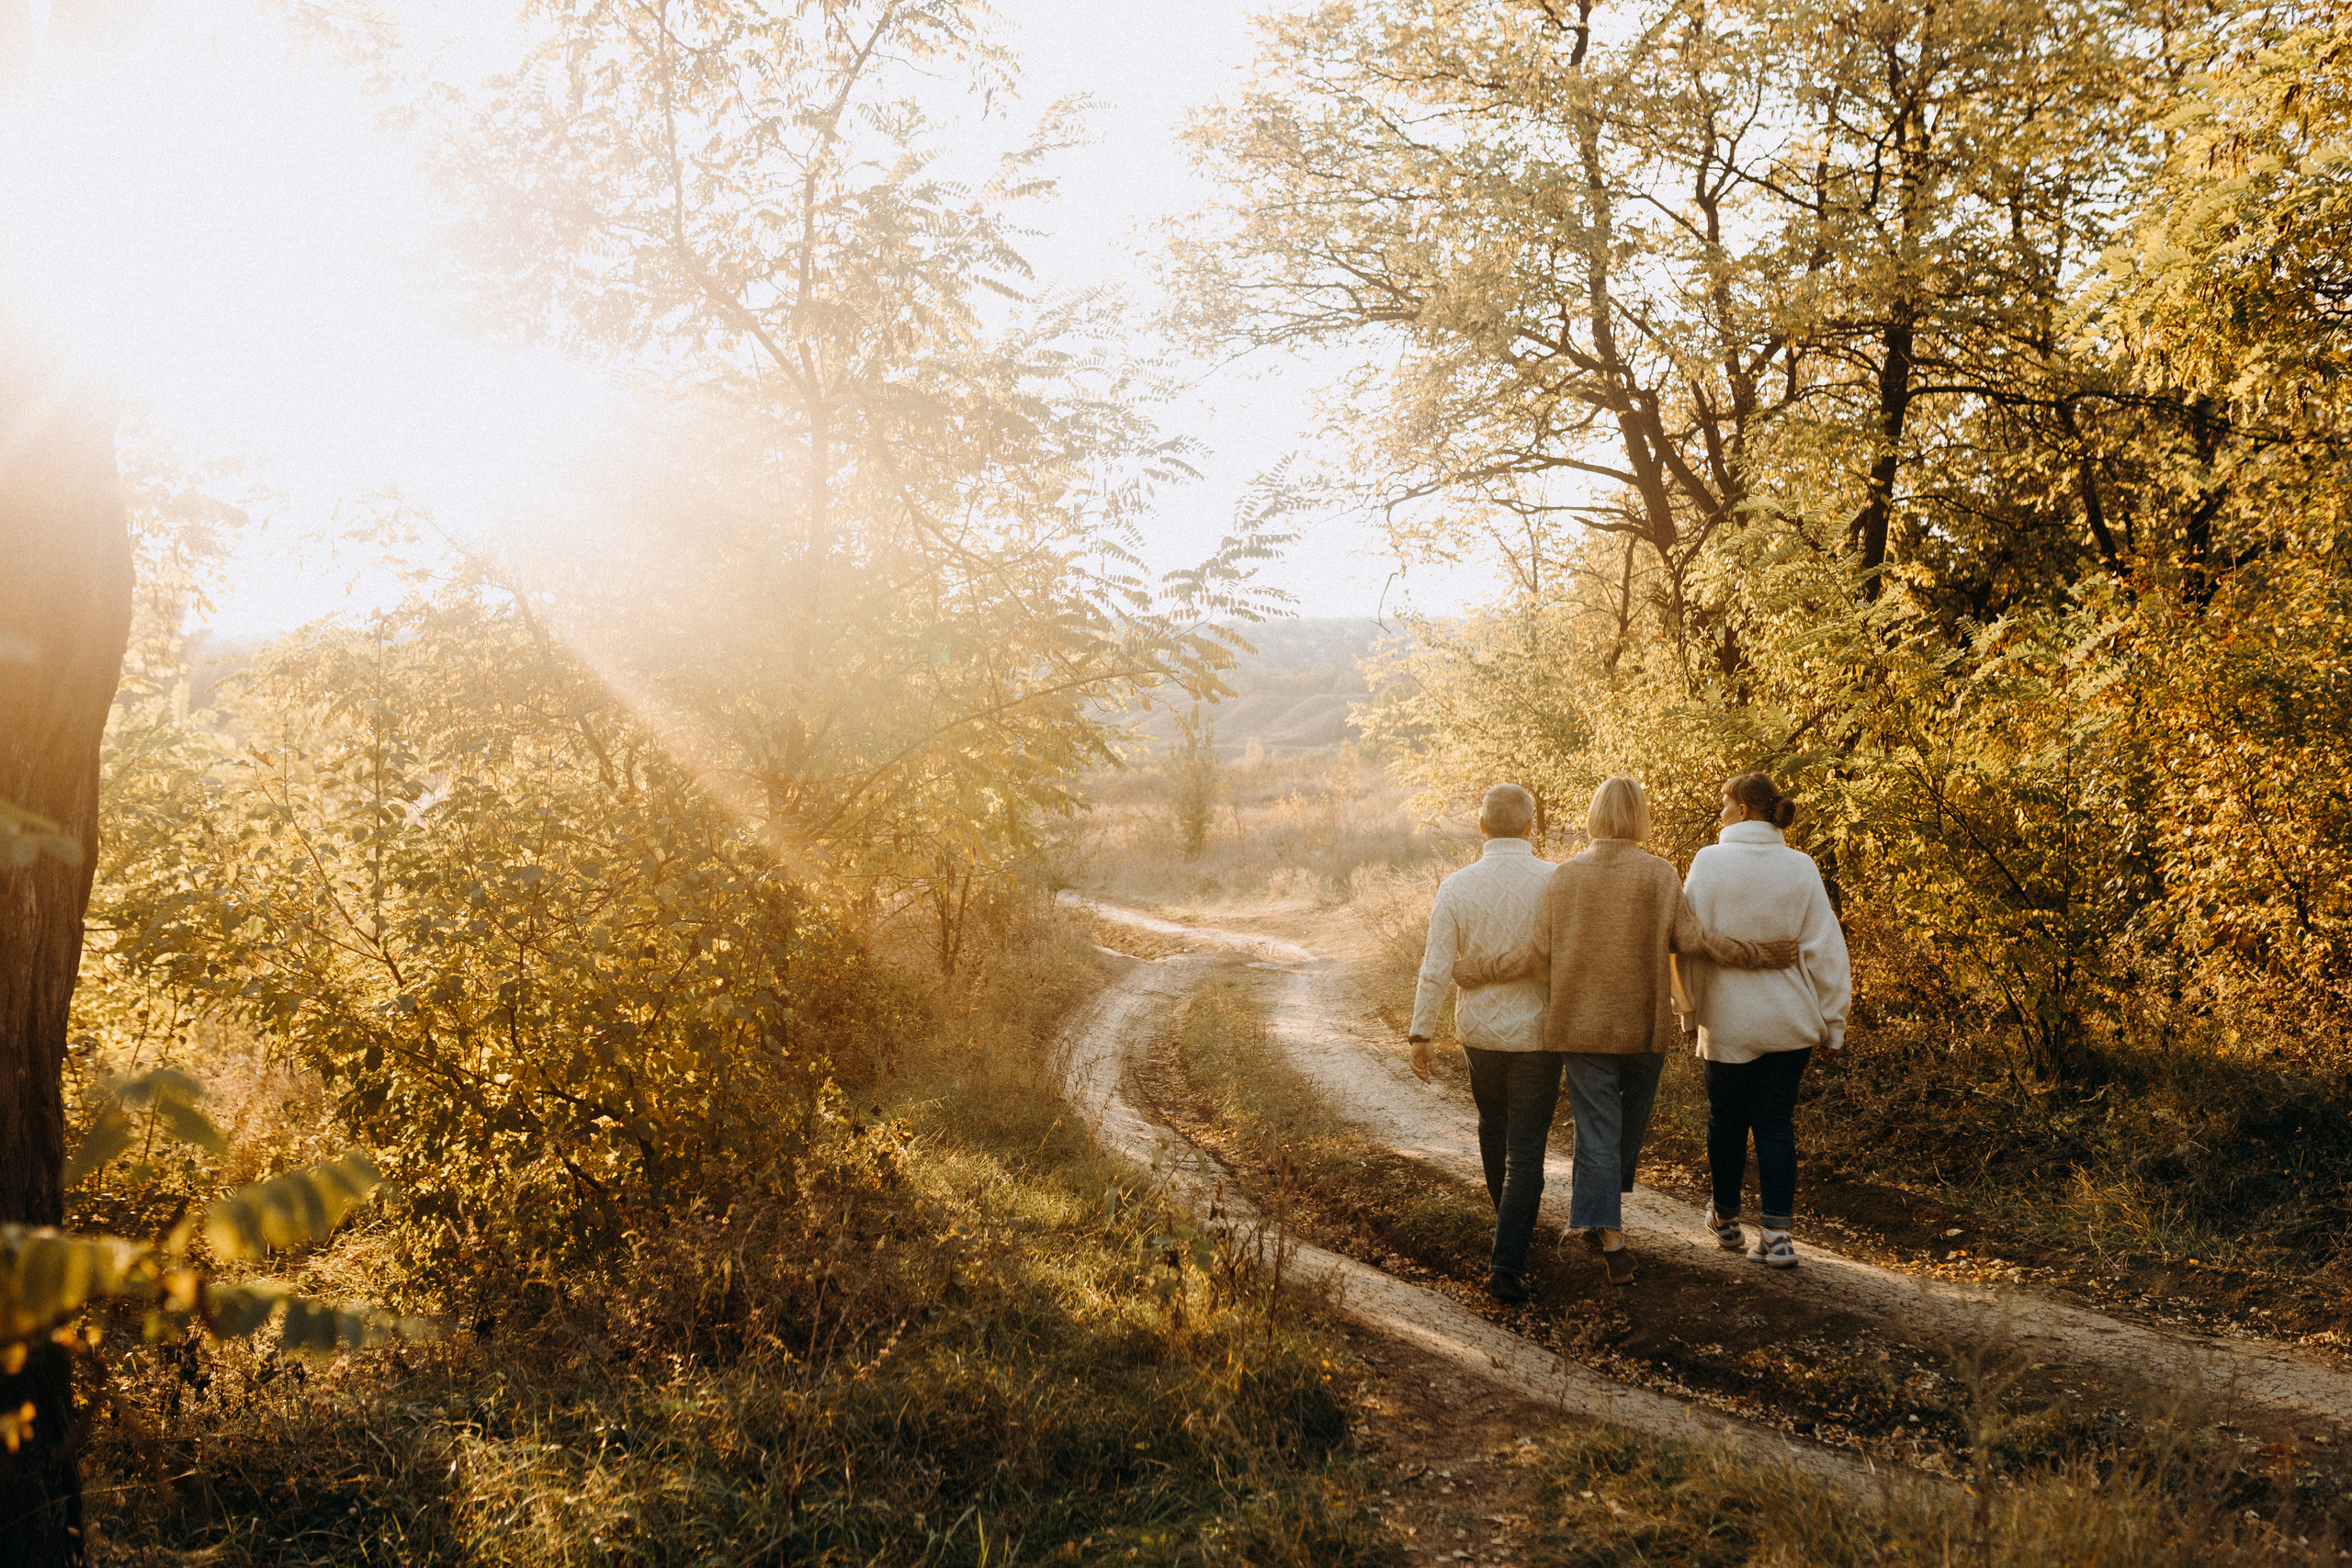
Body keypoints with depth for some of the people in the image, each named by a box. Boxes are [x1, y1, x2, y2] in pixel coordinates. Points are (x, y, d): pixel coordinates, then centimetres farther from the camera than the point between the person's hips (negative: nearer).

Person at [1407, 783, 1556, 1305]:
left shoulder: (1457, 886, -8)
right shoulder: (1556, 883, -12)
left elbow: (1436, 968, -8)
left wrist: (1421, 1032, 1)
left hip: (1478, 1030, 3)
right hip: (1536, 1032, -2)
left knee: (1493, 1122, 26)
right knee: (1526, 1150, 1)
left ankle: (1510, 1222, 46)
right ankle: (1507, 1265, -8)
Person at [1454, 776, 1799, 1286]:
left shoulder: (1564, 875, -3)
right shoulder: (1660, 875, -6)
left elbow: (1539, 953, -6)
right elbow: (1688, 937, -10)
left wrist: (1476, 971, 4)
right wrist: (1755, 954, -2)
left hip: (1581, 1024, 0)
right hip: (1644, 1024, 0)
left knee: (1597, 1129, 3)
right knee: (1632, 1121, 20)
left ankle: (1610, 1239, -3)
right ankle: (1603, 1211, 30)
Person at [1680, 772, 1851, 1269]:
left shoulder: (1710, 862, -9)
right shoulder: (1800, 868, -3)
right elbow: (1825, 948, -3)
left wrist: (1689, 1007, 6)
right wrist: (1833, 1020, 5)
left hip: (1729, 1022, -2)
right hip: (1789, 1022, 2)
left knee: (1726, 1120, 14)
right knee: (1776, 1122, 7)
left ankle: (1726, 1219, 30)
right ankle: (1777, 1233, 0)